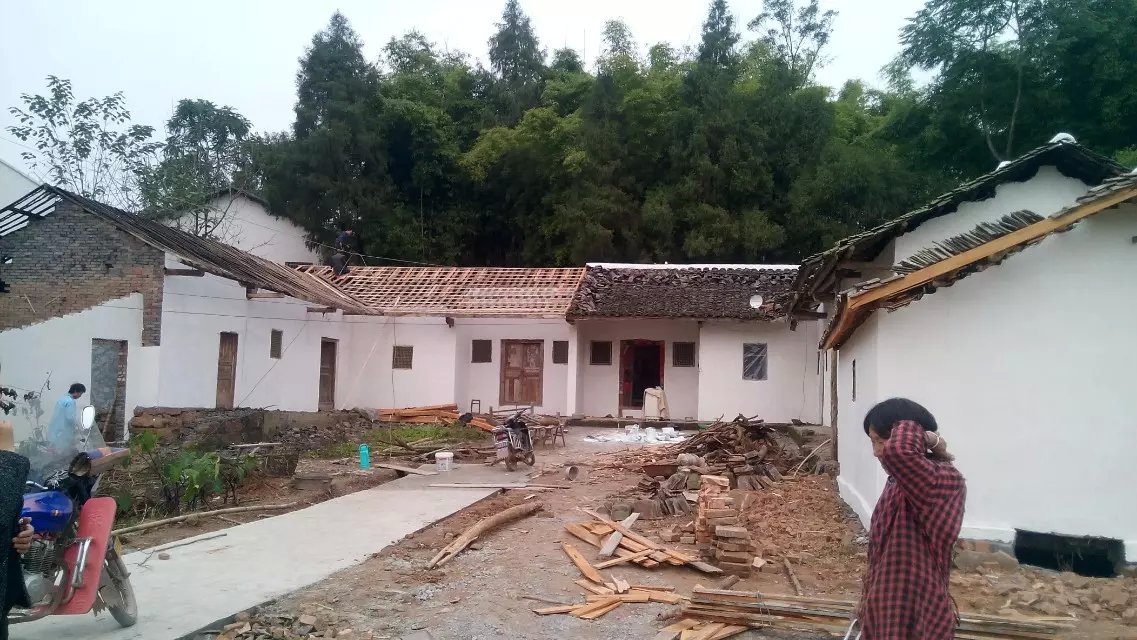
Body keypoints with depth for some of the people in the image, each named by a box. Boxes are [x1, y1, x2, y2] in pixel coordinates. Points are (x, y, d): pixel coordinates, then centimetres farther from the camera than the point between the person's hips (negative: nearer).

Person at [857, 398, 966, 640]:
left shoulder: (944, 480, -22)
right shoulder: (900, 482, 7)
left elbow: (898, 450, -44)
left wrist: (921, 436, -23)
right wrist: (870, 602, 21)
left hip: (917, 616, -8)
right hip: (888, 607, 8)